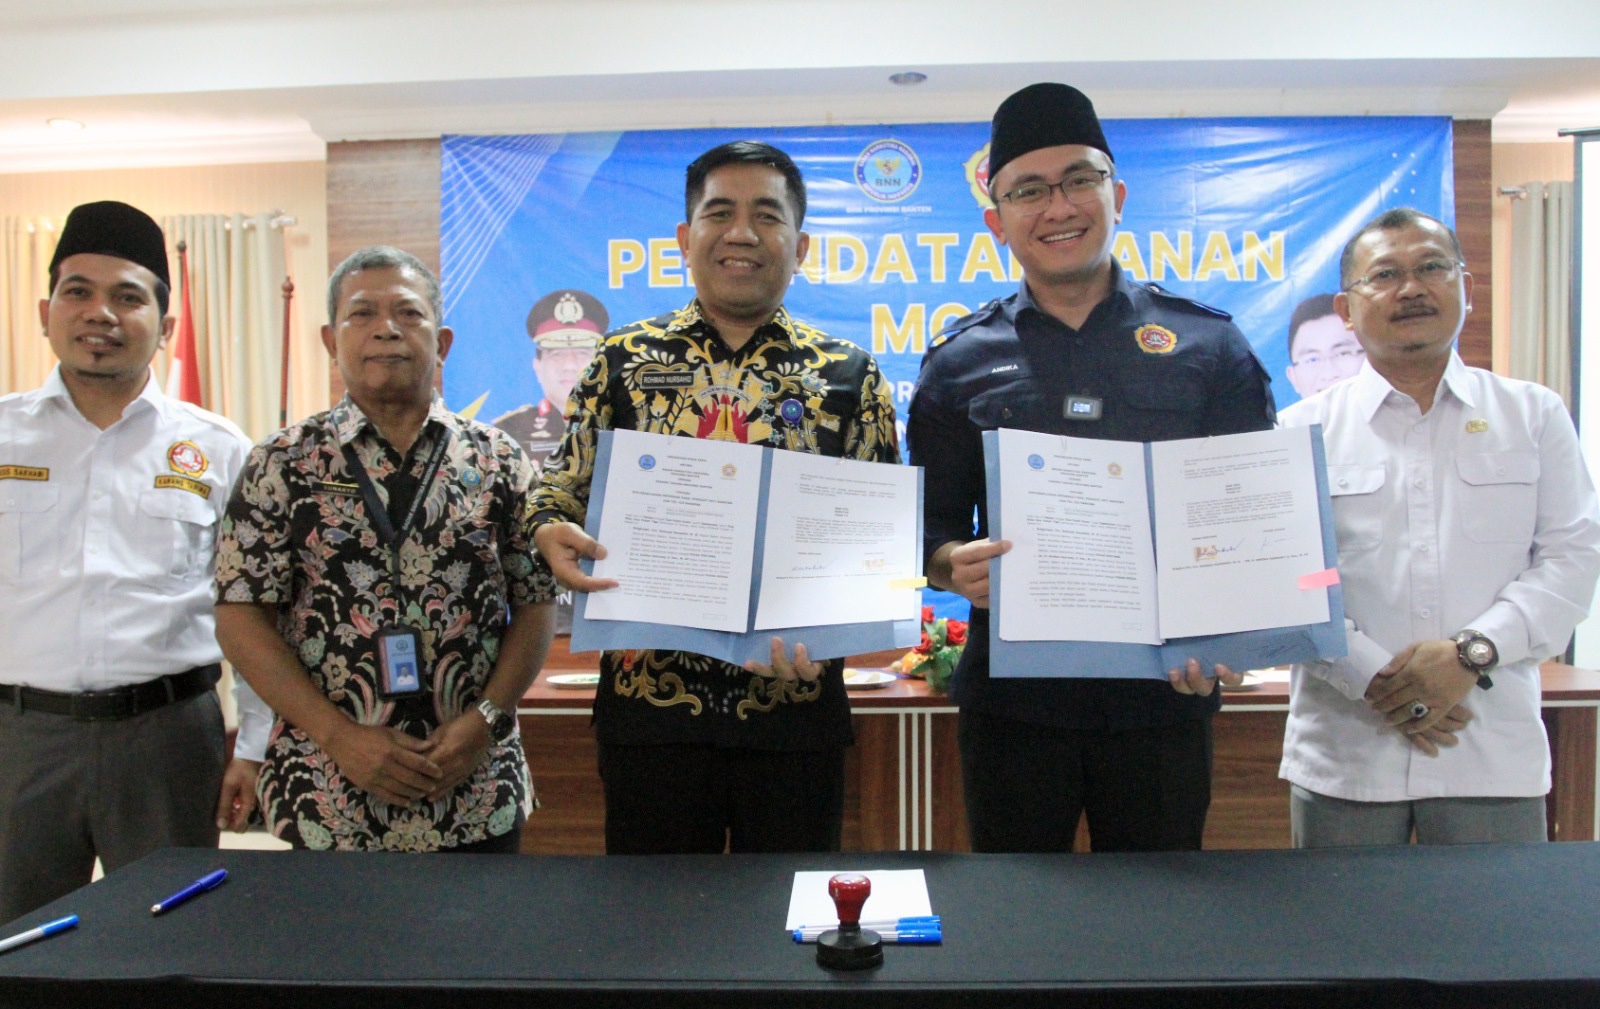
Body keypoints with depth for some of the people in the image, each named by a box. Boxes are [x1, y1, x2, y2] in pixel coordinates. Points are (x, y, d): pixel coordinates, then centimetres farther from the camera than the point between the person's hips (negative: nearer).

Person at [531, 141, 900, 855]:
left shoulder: (849, 376, 4)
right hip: (648, 701, 0)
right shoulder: (624, 362, 5)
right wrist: (552, 534, -15)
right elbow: (559, 495, 8)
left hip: (794, 705, 0)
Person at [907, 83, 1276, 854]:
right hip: (1011, 697, 0)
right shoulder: (960, 362, 4)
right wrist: (955, 567, -17)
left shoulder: (1206, 345, 3)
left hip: (1165, 692, 0)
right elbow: (929, 529, 6)